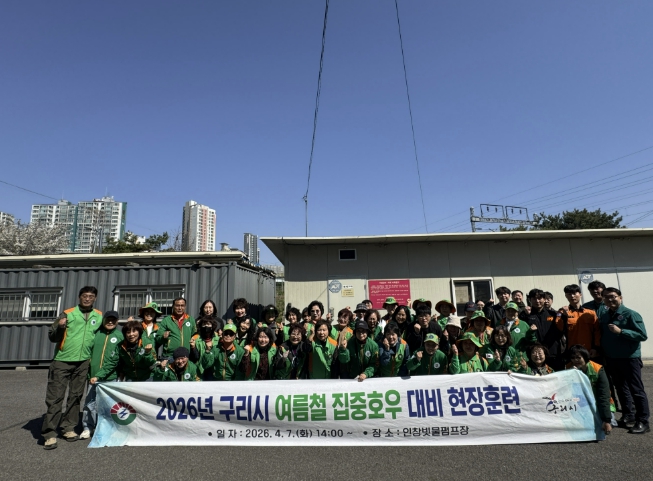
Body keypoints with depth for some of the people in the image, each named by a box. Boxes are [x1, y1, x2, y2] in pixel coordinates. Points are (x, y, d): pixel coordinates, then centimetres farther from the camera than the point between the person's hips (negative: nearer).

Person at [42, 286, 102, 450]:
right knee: (55, 397, -3)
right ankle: (49, 433, 3)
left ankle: (69, 428, 21)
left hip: (83, 362, 3)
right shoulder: (68, 313, -2)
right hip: (62, 360, -3)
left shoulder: (99, 316, 6)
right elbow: (52, 336, -1)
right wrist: (60, 327, -21)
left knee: (75, 396, 10)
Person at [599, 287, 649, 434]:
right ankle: (627, 416, 28)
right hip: (611, 359, 6)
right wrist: (601, 353, 7)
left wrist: (621, 331, -24)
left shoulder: (630, 314, -10)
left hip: (630, 358, -6)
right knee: (621, 389, 15)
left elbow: (643, 335, -16)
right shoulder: (603, 317, 8)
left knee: (636, 390, 1)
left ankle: (642, 422, 8)